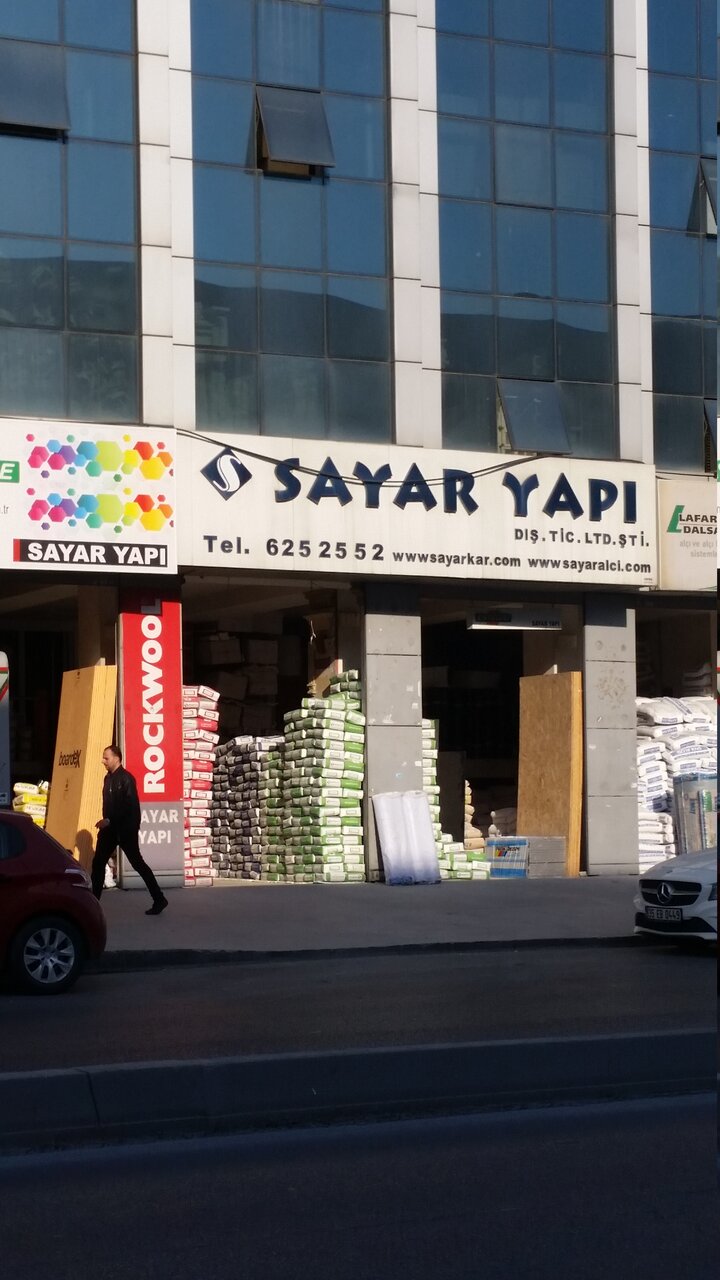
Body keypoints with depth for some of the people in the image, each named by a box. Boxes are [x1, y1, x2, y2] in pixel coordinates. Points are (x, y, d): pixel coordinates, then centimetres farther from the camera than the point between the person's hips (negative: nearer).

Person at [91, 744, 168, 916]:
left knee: (137, 863, -4)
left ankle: (159, 899, 3)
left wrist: (109, 820, -24)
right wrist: (105, 822, 8)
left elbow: (130, 807, -21)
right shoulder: (108, 778, 11)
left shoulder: (126, 778, -14)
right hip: (110, 828, 8)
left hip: (126, 829, -8)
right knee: (98, 863, 5)